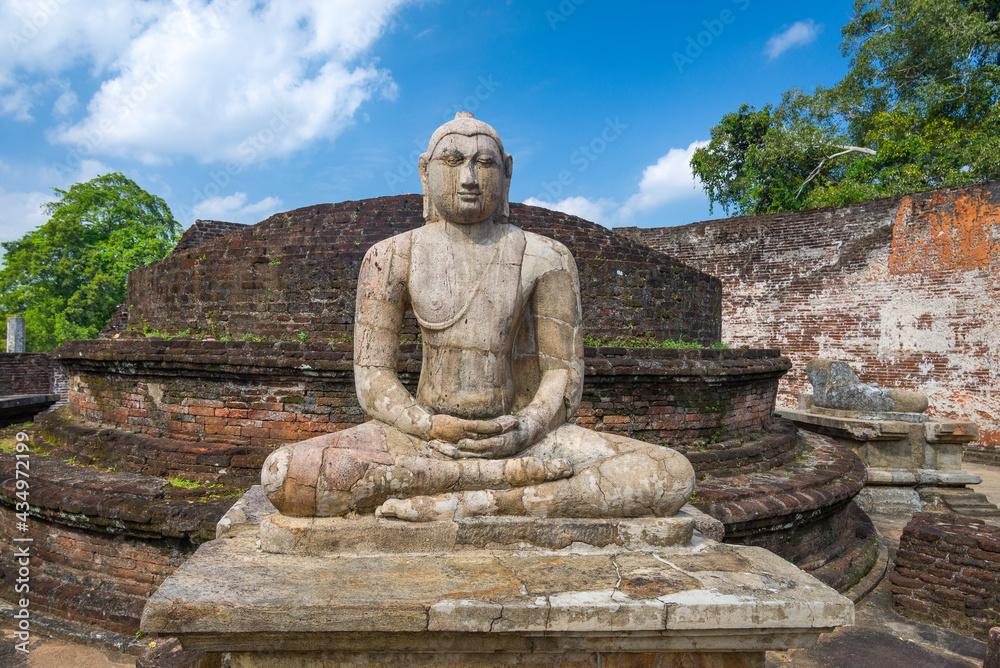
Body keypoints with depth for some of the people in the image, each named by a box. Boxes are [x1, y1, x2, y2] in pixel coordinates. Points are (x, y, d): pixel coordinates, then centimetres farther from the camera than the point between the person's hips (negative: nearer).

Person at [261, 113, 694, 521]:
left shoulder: (544, 258, 1)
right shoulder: (392, 257, 2)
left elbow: (564, 373, 1)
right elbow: (372, 378, -2)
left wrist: (526, 429, -19)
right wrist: (431, 427, -20)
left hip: (512, 434, 0)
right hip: (424, 435, 1)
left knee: (673, 475, -22)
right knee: (283, 475, -28)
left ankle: (471, 503, -25)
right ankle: (510, 477, -24)